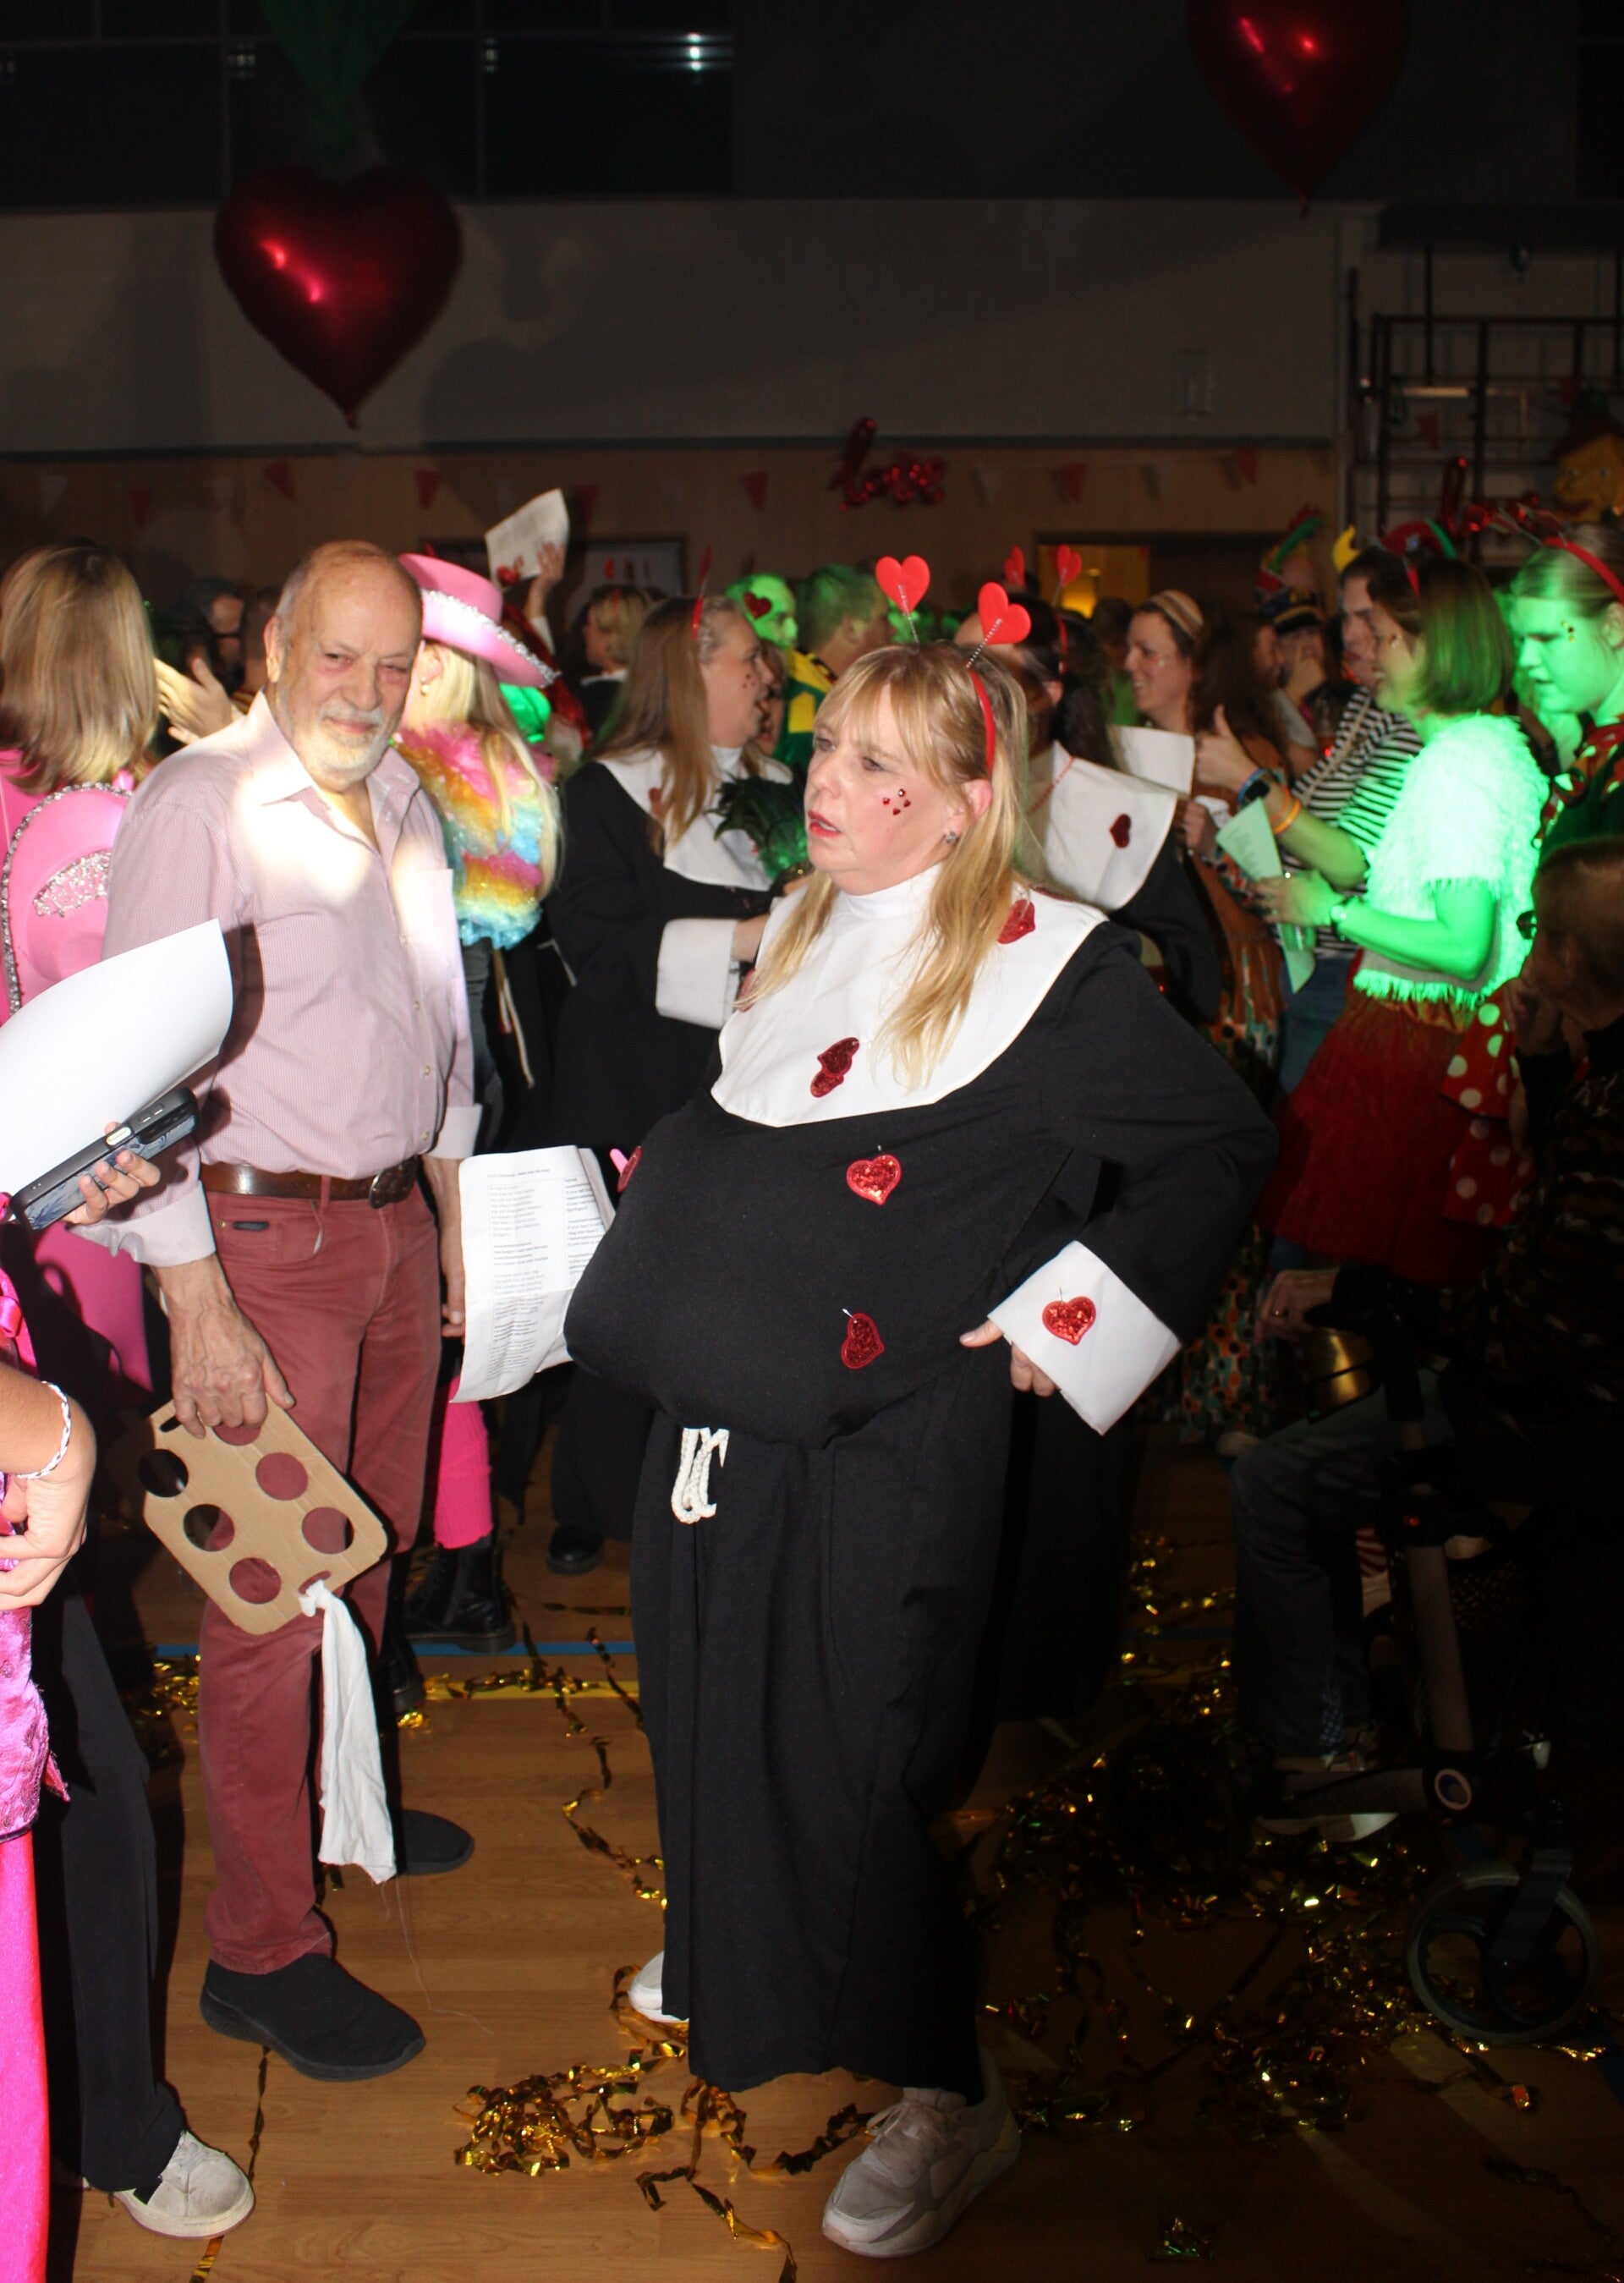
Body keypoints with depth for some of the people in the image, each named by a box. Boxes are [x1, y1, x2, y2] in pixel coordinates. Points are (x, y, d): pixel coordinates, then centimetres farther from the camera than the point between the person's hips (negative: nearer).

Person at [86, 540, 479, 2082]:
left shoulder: (405, 807, 9)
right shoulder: (200, 804, -14)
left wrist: (451, 1206, 19)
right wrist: (196, 1306, -20)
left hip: (396, 1218, 7)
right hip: (264, 1233, -7)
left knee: (367, 1551, 20)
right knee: (274, 1592, -2)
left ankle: (343, 1801, 41)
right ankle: (261, 1949, 12)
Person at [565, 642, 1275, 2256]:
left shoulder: (1043, 967, -12)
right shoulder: (798, 936, 10)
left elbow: (1221, 1145, -9)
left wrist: (1063, 1318, -12)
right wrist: (660, 1188, 14)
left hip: (886, 1429, -7)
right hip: (725, 1405, 7)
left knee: (845, 1746, -3)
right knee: (712, 1695, 19)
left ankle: (945, 2097, 17)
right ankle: (729, 1953, 46)